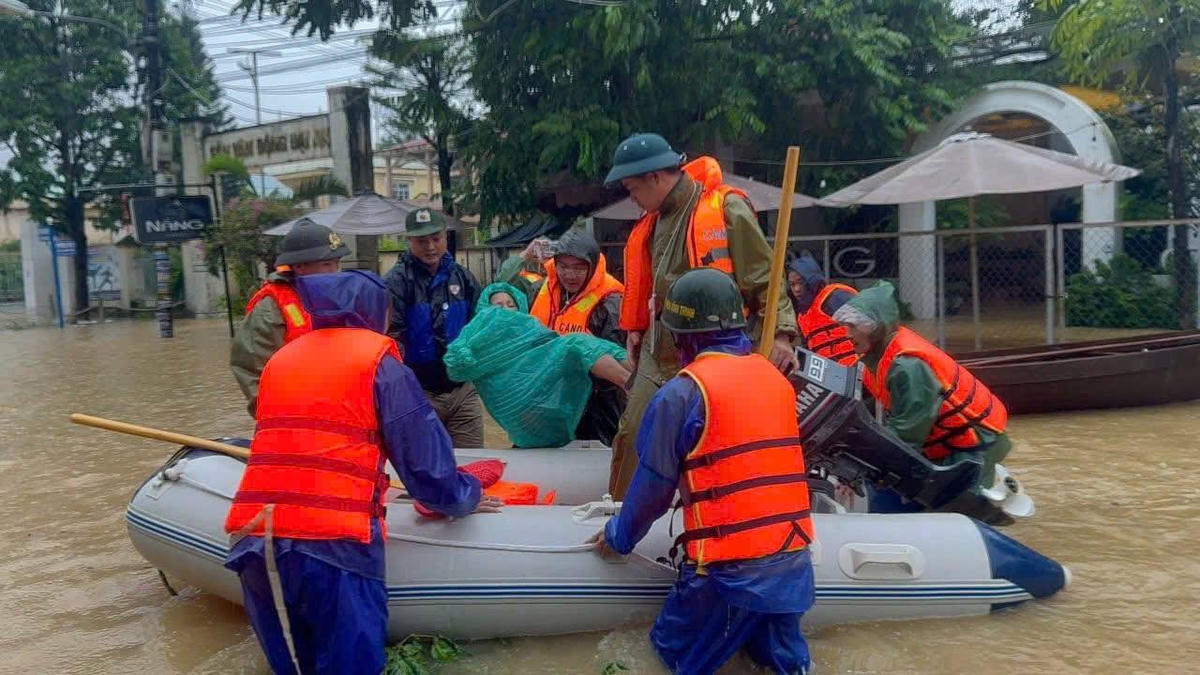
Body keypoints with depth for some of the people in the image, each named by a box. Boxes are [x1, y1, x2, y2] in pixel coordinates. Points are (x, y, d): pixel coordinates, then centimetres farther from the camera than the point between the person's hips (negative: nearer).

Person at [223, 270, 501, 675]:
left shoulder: (278, 360, 21)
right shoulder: (377, 361, 3)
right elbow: (423, 453, 0)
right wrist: (462, 499, 18)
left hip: (253, 544, 6)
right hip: (332, 546, -6)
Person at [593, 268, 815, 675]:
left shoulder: (682, 393, -10)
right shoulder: (776, 378, 9)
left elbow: (653, 485, -4)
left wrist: (618, 537, 14)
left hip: (730, 563, -6)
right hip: (792, 555, 6)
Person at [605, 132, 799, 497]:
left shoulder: (726, 209, -11)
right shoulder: (652, 221, 12)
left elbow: (765, 275, -13)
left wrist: (780, 332, -21)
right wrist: (635, 329, 17)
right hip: (659, 352, 7)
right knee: (633, 433, 7)